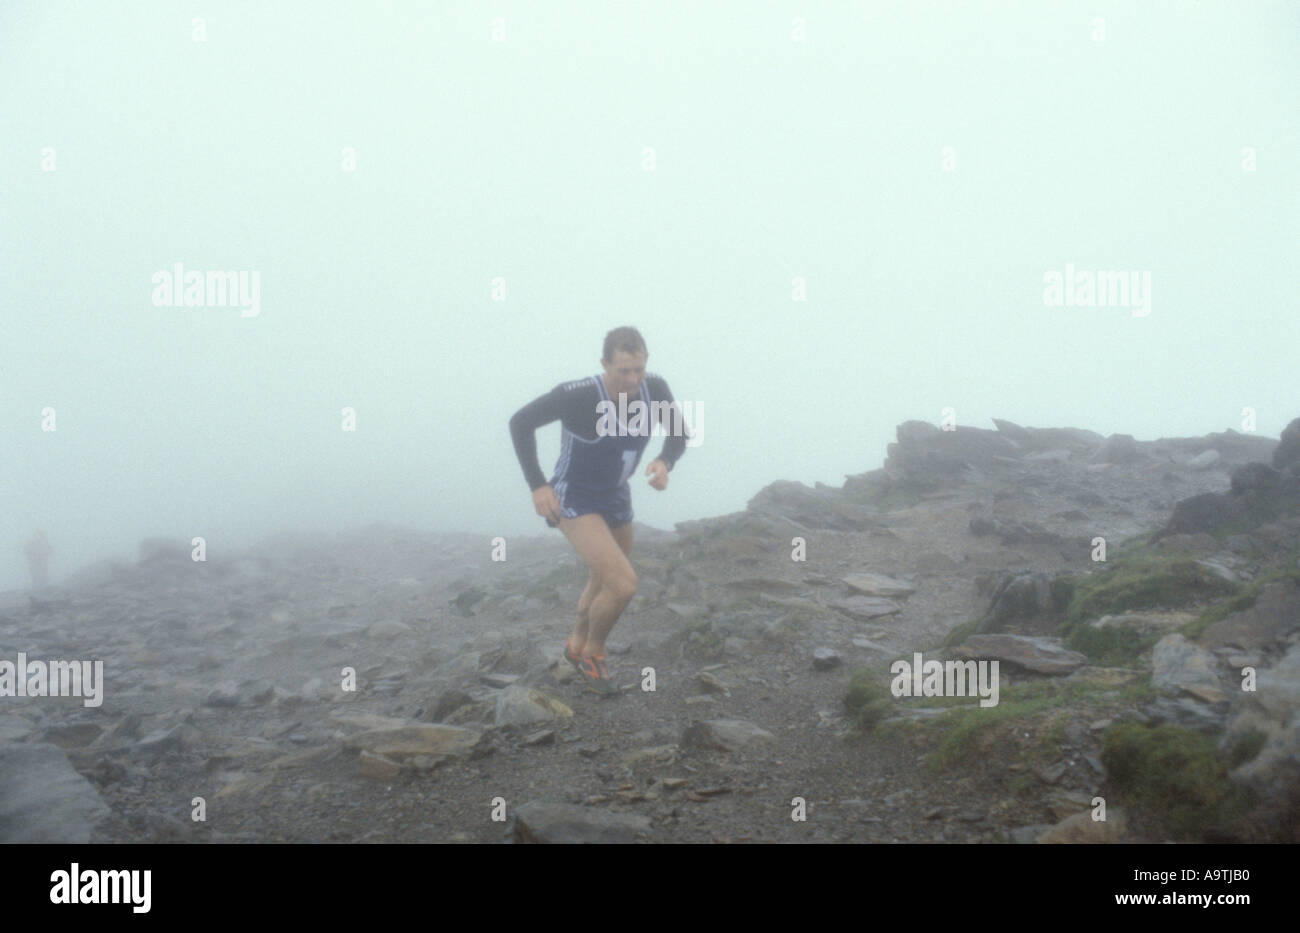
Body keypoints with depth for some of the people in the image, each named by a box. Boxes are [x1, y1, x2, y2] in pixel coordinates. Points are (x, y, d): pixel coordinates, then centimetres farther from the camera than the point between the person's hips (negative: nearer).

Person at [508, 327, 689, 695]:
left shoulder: (655, 388, -16)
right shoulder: (579, 395, -31)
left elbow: (679, 434, 1)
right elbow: (520, 422, -18)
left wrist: (664, 463, -22)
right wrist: (537, 485, -22)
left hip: (615, 498, 7)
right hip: (573, 502, -7)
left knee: (605, 586, 25)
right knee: (624, 585, -21)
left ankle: (577, 647, 54)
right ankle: (593, 651, 9)